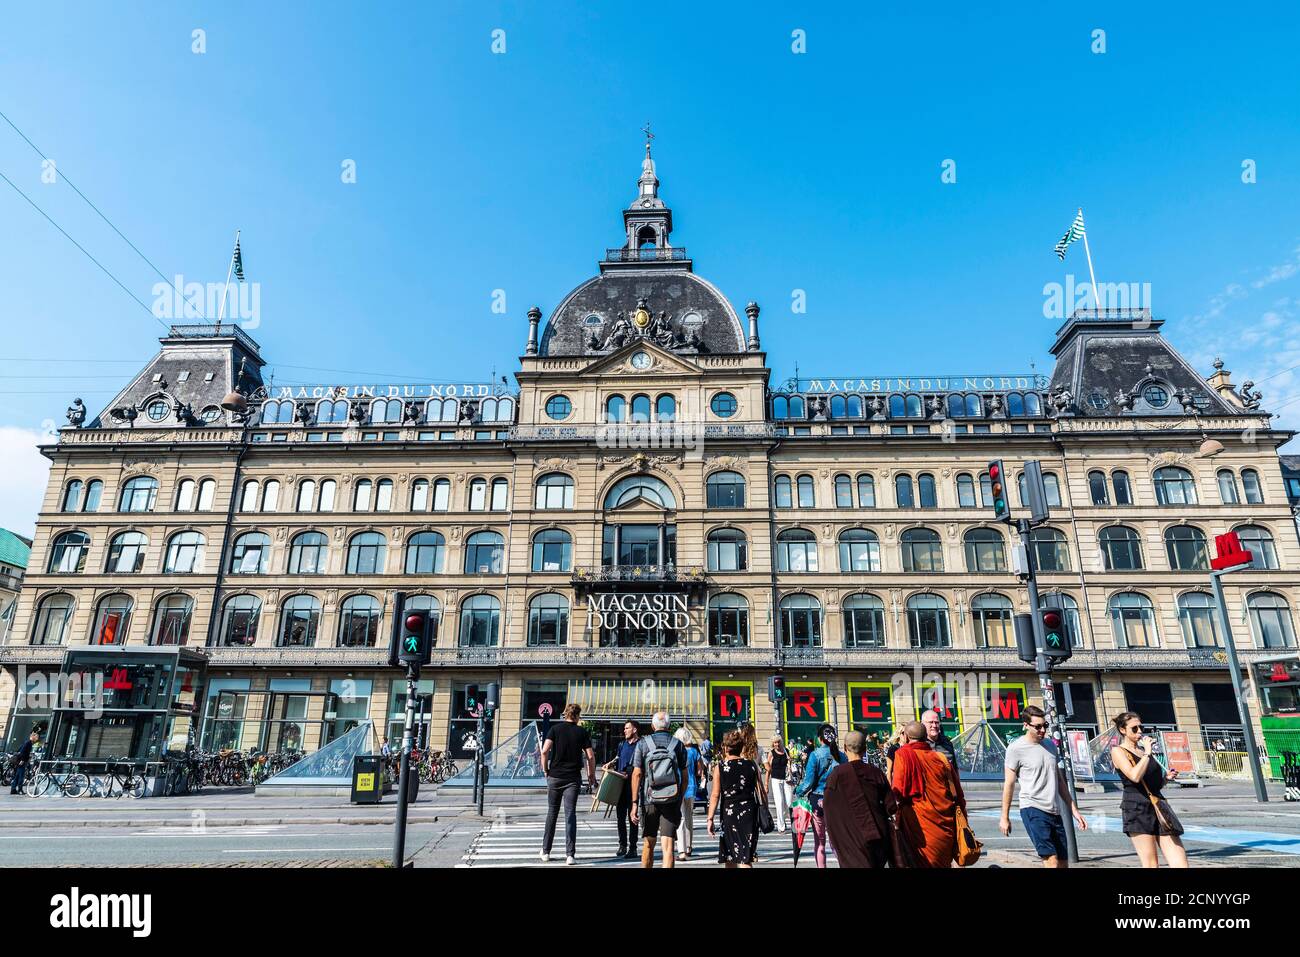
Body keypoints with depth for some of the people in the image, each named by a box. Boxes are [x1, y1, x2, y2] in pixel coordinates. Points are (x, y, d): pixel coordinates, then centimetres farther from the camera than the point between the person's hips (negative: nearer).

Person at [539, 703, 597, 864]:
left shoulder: (555, 729, 1)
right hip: (573, 778, -1)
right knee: (570, 814, 1)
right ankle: (570, 855, -4)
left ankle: (545, 851, 21)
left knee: (552, 813, 14)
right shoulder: (582, 732, 2)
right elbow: (590, 756, -1)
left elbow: (545, 751, -11)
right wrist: (591, 775, 11)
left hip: (555, 776, 1)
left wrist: (545, 769, 3)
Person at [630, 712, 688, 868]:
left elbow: (637, 774, -5)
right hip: (671, 801, 0)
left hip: (649, 801, 0)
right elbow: (684, 777, 3)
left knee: (648, 845, 16)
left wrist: (635, 803, -4)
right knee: (668, 846, -1)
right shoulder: (678, 745, 3)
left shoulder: (643, 743, 0)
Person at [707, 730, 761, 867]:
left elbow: (715, 795, -7)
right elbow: (760, 791, 6)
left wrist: (710, 818, -3)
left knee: (729, 858, 15)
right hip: (750, 812, 2)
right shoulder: (752, 765, 3)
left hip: (729, 812, -2)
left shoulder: (720, 767, -4)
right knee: (745, 858, 3)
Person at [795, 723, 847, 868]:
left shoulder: (815, 755, -10)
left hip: (818, 800, -2)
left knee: (819, 841, 11)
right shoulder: (841, 755, -2)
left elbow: (809, 781, -12)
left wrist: (798, 792, 3)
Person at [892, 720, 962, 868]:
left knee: (923, 862, 5)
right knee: (944, 863, 16)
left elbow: (899, 790, -13)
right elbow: (958, 794, 9)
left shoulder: (903, 754, -7)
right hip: (945, 824, 4)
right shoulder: (940, 757, 6)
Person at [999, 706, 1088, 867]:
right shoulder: (1016, 748, -8)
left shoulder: (1050, 745, 12)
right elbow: (1009, 783, -4)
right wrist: (1005, 818, -2)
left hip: (1055, 811, 7)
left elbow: (1059, 780, 20)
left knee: (1063, 863, 9)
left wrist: (1074, 810, 16)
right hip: (1033, 810, -7)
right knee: (1052, 861, -18)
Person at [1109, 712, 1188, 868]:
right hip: (1137, 808, -7)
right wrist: (1147, 753, -10)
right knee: (1151, 864, -6)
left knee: (1180, 862, -3)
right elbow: (1135, 776, -18)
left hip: (1159, 806, 7)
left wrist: (1167, 778, 7)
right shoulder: (1118, 751, -1)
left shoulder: (1144, 750, 20)